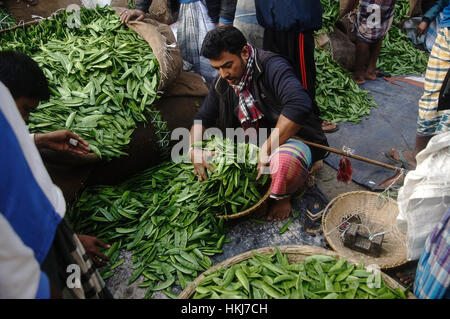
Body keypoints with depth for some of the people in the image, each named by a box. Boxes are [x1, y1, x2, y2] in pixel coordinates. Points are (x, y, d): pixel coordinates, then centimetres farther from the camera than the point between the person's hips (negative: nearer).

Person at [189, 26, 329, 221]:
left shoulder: (272, 67, -21)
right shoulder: (223, 83, 2)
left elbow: (299, 105, -38)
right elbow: (202, 118, 8)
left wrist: (267, 150, -35)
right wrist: (194, 150, -14)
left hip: (294, 139, -6)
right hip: (254, 144, 7)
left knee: (284, 160, -41)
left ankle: (282, 197, -5)